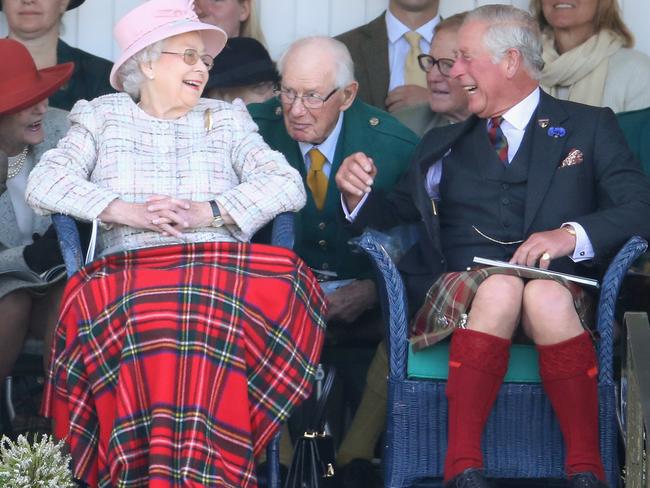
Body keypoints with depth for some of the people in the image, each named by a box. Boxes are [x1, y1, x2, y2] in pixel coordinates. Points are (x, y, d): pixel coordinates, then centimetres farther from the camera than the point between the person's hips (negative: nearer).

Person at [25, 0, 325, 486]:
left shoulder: (227, 120, 22)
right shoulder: (104, 117, 20)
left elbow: (288, 184, 7)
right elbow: (44, 183, 5)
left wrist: (209, 212, -9)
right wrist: (125, 211, -10)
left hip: (218, 273, 1)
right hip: (126, 277, -1)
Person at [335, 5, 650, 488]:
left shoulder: (589, 127, 15)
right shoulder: (444, 144, 27)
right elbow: (396, 213, 22)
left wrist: (573, 235, -15)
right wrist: (359, 194, -1)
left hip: (555, 289, -1)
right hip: (458, 284, 1)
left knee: (546, 295, -37)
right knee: (499, 287, -35)